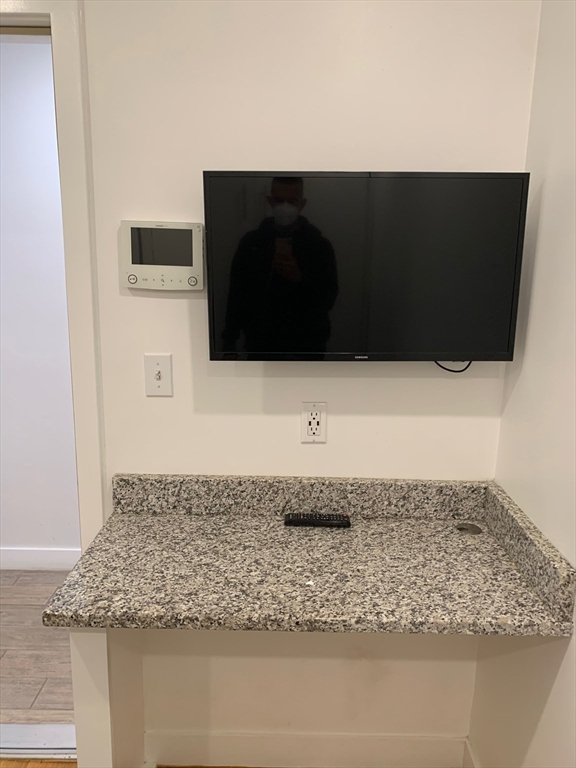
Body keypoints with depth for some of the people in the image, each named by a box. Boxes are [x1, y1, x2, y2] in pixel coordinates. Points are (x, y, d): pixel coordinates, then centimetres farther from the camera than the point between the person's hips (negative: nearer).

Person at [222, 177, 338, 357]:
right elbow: (236, 295, 6)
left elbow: (328, 298, -6)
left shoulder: (319, 245, -1)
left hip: (306, 347, -1)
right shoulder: (251, 242, 3)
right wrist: (229, 343, 4)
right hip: (260, 346, 1)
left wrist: (300, 279, -24)